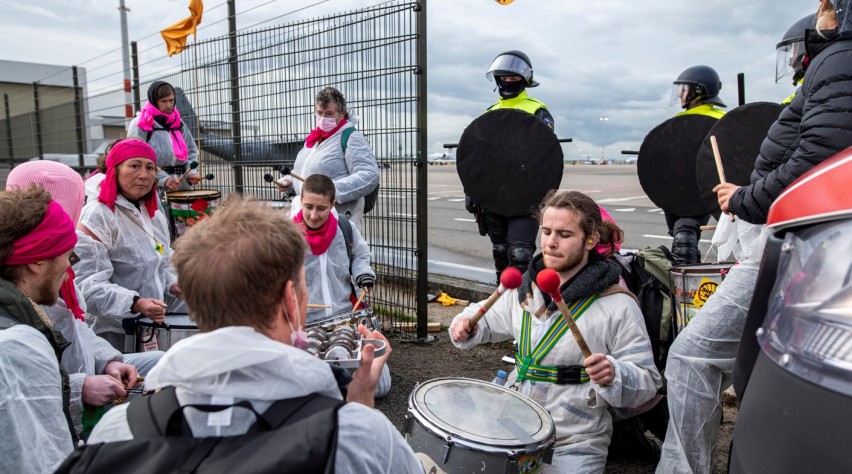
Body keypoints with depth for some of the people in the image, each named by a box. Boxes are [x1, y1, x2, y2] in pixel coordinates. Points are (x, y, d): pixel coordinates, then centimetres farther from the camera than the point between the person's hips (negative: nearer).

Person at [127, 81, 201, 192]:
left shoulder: (179, 123, 15)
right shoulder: (138, 125, -2)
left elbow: (191, 151, 16)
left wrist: (192, 172, -4)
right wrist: (163, 178, -22)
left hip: (182, 186, 5)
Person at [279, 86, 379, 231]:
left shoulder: (351, 138, -10)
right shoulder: (314, 138, 16)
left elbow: (370, 176, -20)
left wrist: (333, 190, -27)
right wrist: (289, 181, 8)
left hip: (338, 221, -8)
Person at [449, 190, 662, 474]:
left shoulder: (618, 306, -14)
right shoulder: (525, 286, 1)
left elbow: (648, 383, -12)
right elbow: (489, 318, 17)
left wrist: (613, 374, -33)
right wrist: (467, 324, -5)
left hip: (572, 447, -4)